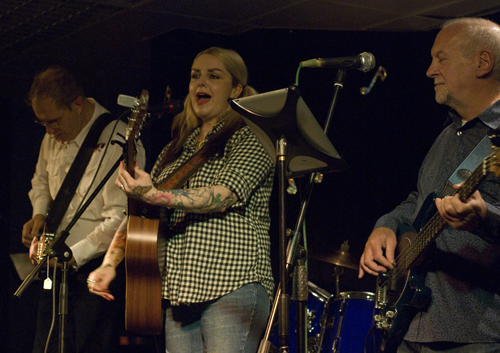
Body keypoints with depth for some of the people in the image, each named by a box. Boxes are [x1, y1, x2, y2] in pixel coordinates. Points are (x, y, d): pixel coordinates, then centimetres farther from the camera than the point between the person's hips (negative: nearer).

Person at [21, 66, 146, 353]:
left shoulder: (120, 143, -17)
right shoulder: (53, 138, 9)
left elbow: (119, 219, -21)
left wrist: (73, 255, -24)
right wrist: (39, 214, 8)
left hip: (97, 269, -7)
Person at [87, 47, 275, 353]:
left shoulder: (250, 139, 0)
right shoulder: (176, 150, 20)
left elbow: (223, 196, -16)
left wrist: (156, 196, -27)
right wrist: (110, 262, 7)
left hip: (234, 285, -6)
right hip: (179, 292, 6)